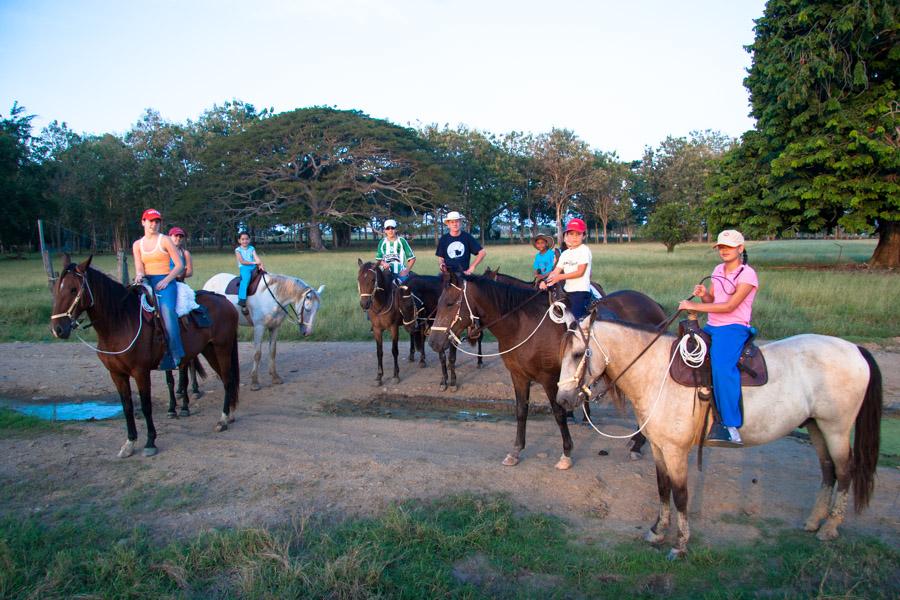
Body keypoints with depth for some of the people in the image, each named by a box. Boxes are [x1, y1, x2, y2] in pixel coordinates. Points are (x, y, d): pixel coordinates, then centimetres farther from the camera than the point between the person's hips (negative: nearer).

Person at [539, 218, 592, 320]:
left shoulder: (584, 250, -8)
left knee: (577, 317, -13)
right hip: (567, 290, 7)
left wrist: (560, 277, -20)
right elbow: (556, 271, 6)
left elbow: (580, 272, -15)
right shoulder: (565, 254, 12)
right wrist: (546, 281, -12)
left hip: (580, 290, -7)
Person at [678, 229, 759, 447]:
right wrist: (703, 294, -4)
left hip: (733, 329, -8)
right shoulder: (718, 270, 14)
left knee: (722, 366, -32)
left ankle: (731, 426, -30)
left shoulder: (747, 275, -9)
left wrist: (694, 306, -19)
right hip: (711, 326, 8)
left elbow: (729, 306, -18)